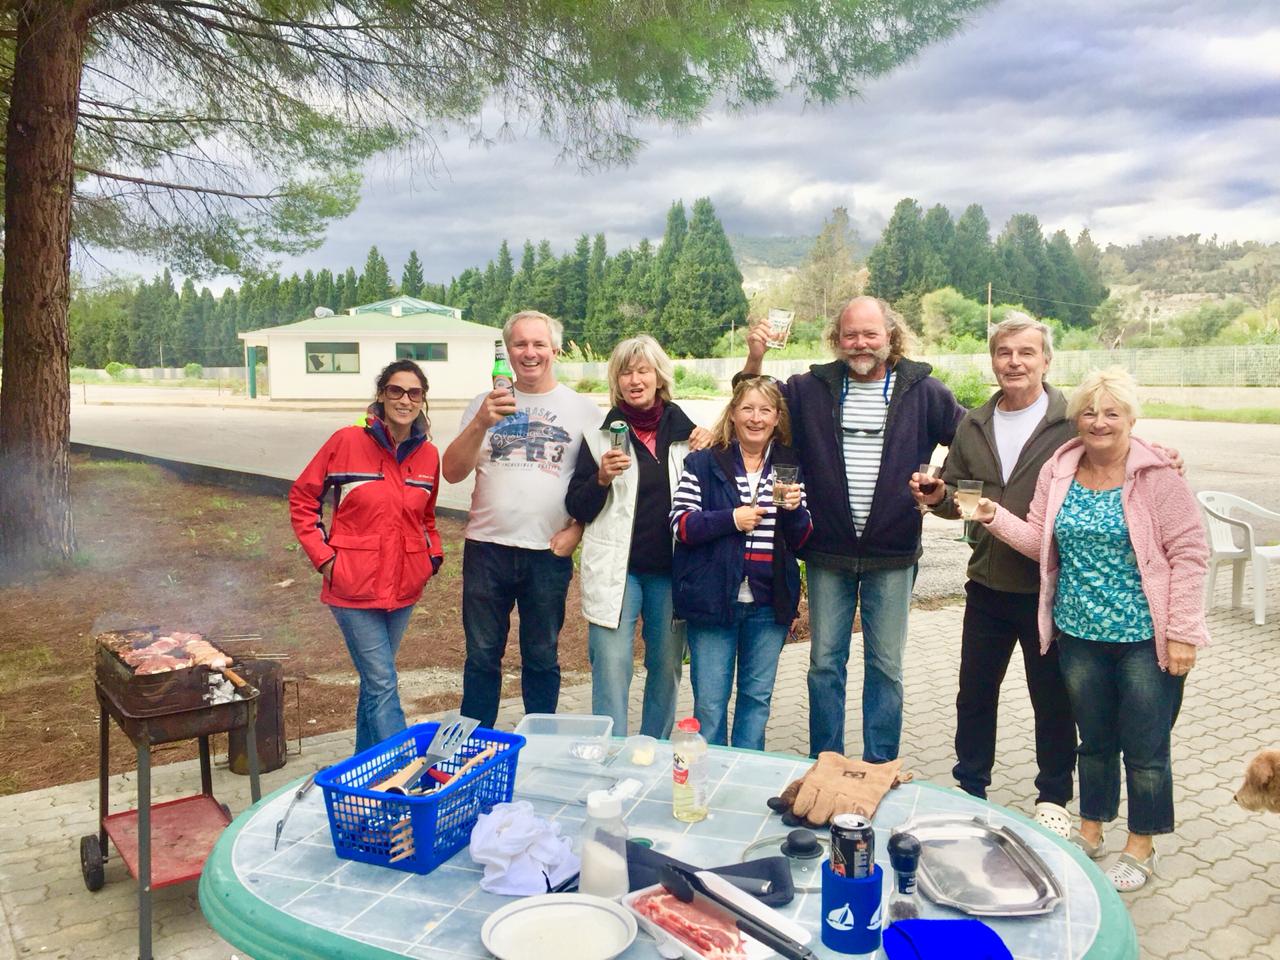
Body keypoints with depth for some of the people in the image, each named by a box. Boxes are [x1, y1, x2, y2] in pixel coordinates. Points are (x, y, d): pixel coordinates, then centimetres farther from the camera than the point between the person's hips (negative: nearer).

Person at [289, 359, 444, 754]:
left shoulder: (428, 454, 4)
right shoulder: (347, 441, -9)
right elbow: (302, 499, 0)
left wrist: (434, 554, 6)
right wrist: (322, 556, -7)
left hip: (403, 586, 5)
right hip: (354, 586, -5)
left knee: (375, 681, 18)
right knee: (383, 685, -5)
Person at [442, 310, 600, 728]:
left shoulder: (582, 410, 3)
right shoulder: (485, 404, 7)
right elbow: (452, 472, -1)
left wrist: (577, 528, -10)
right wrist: (481, 424, -16)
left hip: (549, 553, -1)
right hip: (487, 548, 1)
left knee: (542, 658, 11)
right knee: (481, 655, 10)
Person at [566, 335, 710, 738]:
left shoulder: (685, 433, 7)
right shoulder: (599, 436, 1)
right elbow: (577, 509, 0)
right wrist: (601, 478, -18)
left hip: (670, 570, 3)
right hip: (616, 569, -2)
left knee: (666, 668, 10)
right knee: (612, 670, -4)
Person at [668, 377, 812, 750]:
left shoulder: (791, 467, 7)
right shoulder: (703, 464, -1)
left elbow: (802, 539, 8)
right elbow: (680, 524, -6)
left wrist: (794, 509, -12)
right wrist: (731, 519, -17)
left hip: (770, 603, 3)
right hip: (714, 599, -3)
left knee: (758, 697, 14)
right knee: (710, 701, 4)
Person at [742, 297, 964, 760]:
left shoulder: (923, 391, -1)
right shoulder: (812, 388, 2)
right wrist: (754, 360, -10)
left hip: (892, 555, -1)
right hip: (827, 553, 1)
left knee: (886, 666, 10)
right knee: (825, 663, 10)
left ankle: (880, 770, 25)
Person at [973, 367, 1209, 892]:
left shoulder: (1157, 475, -10)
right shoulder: (1057, 472, 3)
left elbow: (1189, 554, -10)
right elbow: (1042, 542, 6)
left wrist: (1182, 632, -13)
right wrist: (996, 518, -10)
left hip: (1145, 638, -4)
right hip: (1079, 634, 4)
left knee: (1144, 748, 7)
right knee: (1095, 739, 18)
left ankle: (1140, 848, 27)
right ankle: (1091, 833, 36)